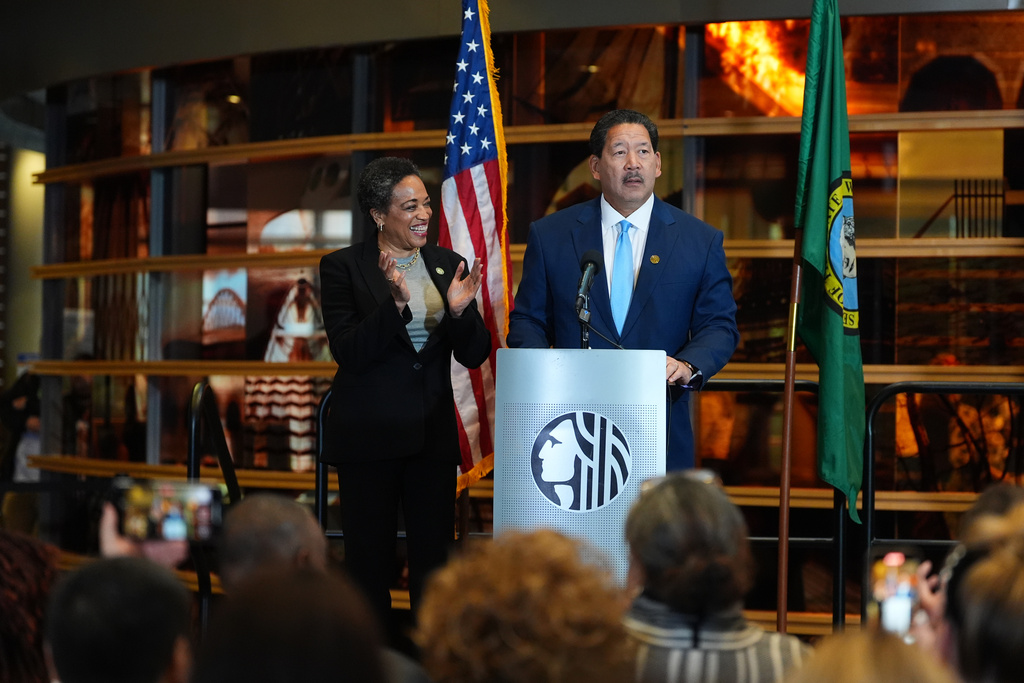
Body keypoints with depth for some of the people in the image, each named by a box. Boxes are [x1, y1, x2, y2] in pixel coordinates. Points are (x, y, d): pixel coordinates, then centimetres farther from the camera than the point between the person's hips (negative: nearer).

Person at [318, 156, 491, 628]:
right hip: (369, 435, -3)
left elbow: (474, 355, 6)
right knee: (369, 562, 3)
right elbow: (348, 353, -13)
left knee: (434, 561, 4)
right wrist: (395, 304, -26)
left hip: (433, 434, 3)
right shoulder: (342, 267, -3)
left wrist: (459, 311, -14)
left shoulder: (448, 265, 9)